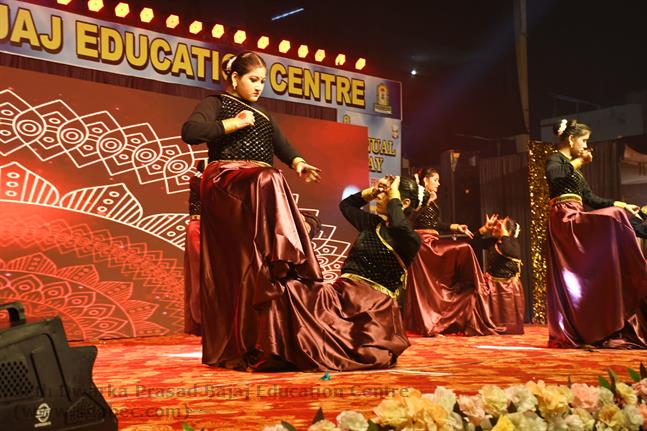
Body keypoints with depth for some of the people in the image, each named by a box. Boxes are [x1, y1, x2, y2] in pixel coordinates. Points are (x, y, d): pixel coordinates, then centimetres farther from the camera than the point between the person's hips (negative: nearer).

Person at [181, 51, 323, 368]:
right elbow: (190, 132, -10)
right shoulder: (217, 104, 10)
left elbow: (283, 146, 14)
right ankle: (289, 266, -45)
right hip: (226, 181, -5)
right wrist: (233, 123, -8)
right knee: (268, 180, -37)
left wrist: (298, 164, -7)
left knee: (252, 268, -10)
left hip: (260, 190, 5)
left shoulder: (263, 117, 29)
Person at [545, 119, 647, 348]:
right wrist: (578, 162, -17)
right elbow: (553, 176, -27)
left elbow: (591, 199, 25)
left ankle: (571, 333, -1)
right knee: (613, 219, -25)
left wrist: (623, 205, 20)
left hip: (575, 224, 9)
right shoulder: (555, 159, 0)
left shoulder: (573, 167, 27)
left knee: (576, 280, 1)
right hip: (565, 219, -9)